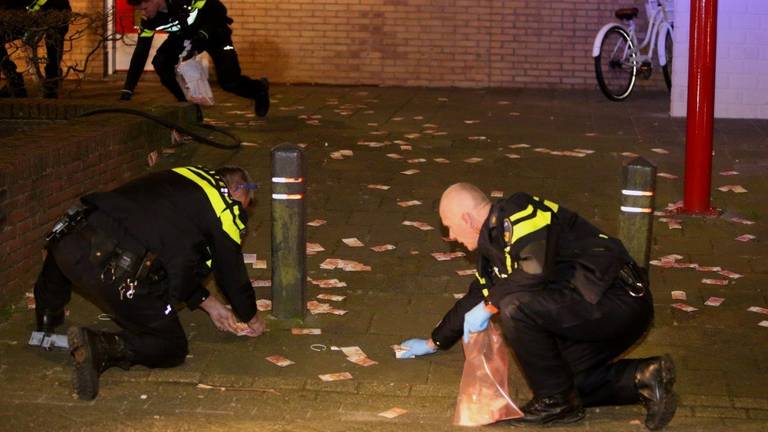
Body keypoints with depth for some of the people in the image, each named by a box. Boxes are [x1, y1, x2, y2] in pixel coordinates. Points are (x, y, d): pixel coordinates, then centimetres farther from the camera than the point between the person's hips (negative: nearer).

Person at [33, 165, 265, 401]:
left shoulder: (180, 178, 28)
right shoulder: (227, 208, 9)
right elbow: (233, 273, 19)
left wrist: (210, 304, 42)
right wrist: (252, 319, 38)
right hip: (120, 277, -7)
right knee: (173, 349, 12)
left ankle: (47, 319, 44)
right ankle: (102, 347, -11)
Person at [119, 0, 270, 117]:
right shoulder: (148, 21, -20)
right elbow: (141, 52, -17)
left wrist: (203, 34, -38)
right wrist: (128, 89, -22)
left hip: (214, 31, -5)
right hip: (184, 36, 5)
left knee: (229, 82, -16)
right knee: (160, 63, -19)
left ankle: (259, 89, 19)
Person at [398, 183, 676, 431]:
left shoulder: (519, 214, -14)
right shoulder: (493, 244, 17)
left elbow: (536, 272, -30)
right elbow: (475, 300, 31)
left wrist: (490, 306, -15)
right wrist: (434, 343, 40)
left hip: (619, 298, -11)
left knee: (516, 307, -24)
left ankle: (557, 403, -10)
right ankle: (644, 377, 8)